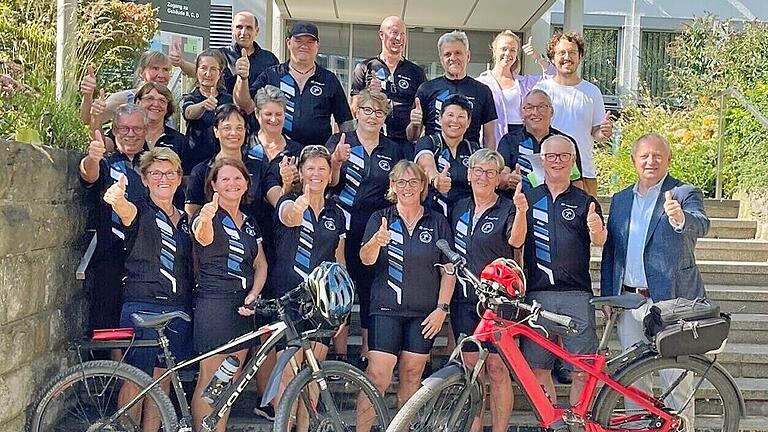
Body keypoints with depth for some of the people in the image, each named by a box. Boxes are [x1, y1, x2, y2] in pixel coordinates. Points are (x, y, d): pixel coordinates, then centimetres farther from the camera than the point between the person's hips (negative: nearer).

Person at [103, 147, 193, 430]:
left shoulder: (184, 219, 15)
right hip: (142, 307, -5)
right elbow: (126, 211, -28)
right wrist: (117, 199, -51)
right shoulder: (140, 212, -3)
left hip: (178, 310, 5)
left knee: (162, 379, 11)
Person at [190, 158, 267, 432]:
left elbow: (261, 265, 14)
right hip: (214, 304, -7)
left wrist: (253, 295, -4)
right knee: (210, 383, -4)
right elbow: (204, 237, -29)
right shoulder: (209, 217, -5)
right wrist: (205, 219, -52)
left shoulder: (250, 224, 16)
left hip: (243, 307, 7)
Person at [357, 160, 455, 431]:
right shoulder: (380, 219, 2)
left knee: (411, 377, 7)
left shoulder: (438, 223, 6)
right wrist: (377, 242, -33)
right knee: (377, 376, -10)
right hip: (386, 309, -2)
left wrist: (442, 309, -3)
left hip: (424, 313, 2)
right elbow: (366, 259, -11)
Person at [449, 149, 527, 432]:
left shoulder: (506, 210, -4)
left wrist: (521, 212, -41)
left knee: (496, 367, -4)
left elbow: (516, 240, -24)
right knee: (470, 366, 7)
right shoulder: (459, 209, 12)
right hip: (463, 298, 5)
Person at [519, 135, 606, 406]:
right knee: (538, 368, 2)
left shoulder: (585, 202, 10)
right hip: (537, 294, 1)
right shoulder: (529, 199, 12)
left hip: (576, 294, -1)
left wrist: (597, 230, -28)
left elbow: (599, 242, -5)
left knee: (582, 371, -4)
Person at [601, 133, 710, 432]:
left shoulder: (685, 195, -3)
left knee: (676, 378, -1)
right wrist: (607, 298, 11)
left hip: (670, 300, -5)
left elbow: (700, 225, -24)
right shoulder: (620, 200, 13)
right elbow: (609, 252, 15)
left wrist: (679, 217, -46)